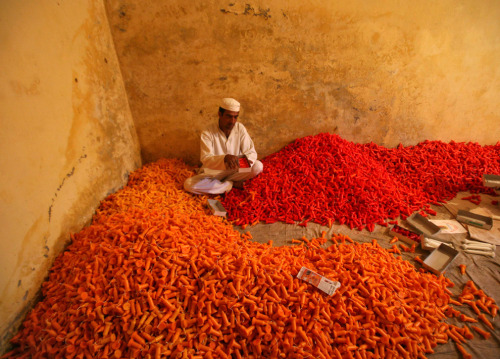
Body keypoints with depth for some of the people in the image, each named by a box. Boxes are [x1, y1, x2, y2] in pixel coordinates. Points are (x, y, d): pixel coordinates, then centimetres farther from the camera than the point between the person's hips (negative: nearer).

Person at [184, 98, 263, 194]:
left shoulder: (240, 128, -8)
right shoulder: (207, 133, -16)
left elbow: (251, 152, -7)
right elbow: (205, 159, -25)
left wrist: (247, 160, -33)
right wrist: (225, 158, -45)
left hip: (235, 170, 2)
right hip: (213, 172, -1)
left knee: (258, 166, -24)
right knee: (188, 184, -27)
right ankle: (232, 184, -14)